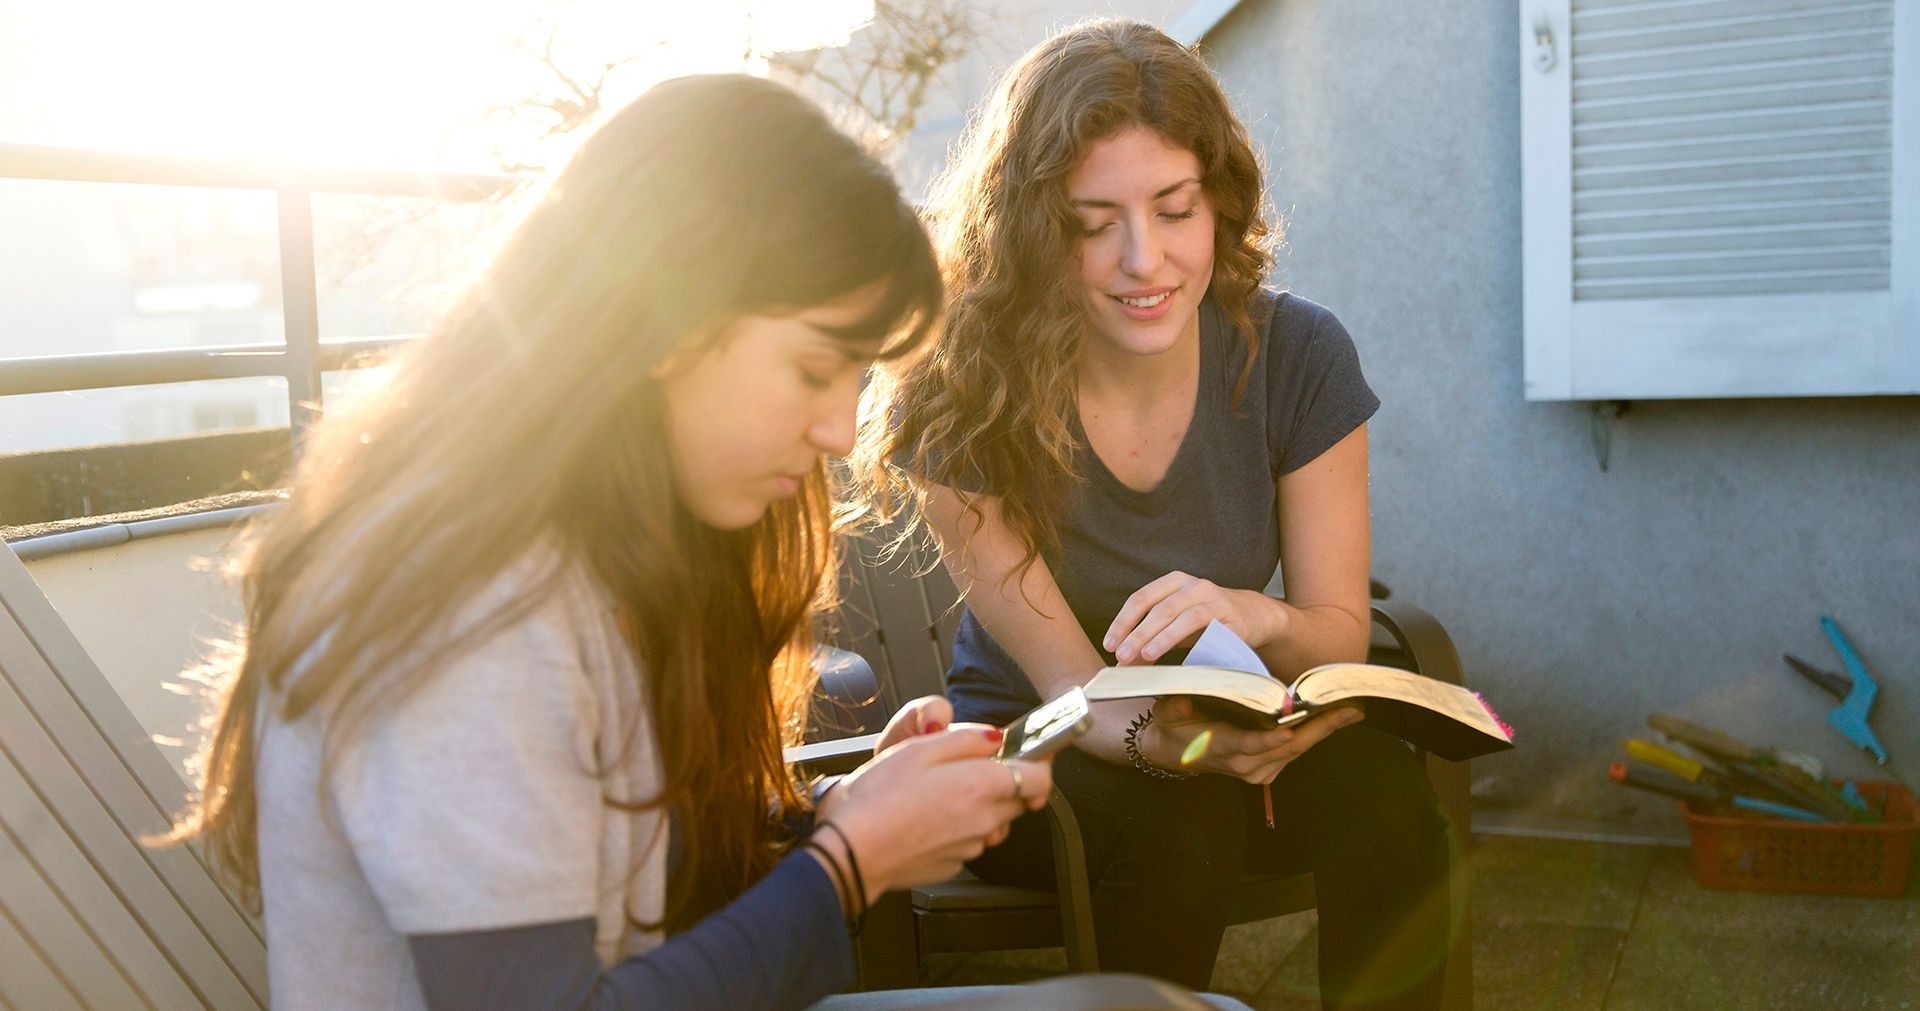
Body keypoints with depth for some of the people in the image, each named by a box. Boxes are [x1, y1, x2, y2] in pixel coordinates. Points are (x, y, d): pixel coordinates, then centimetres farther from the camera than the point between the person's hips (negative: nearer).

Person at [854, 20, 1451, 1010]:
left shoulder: (1296, 354, -12)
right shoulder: (961, 398, -19)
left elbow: (1341, 637, -7)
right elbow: (1075, 689, -18)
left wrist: (1253, 616, -31)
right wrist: (1162, 738, -41)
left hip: (1239, 736, 3)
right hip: (1032, 749, -2)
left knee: (1378, 782, -29)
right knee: (1174, 817, -34)